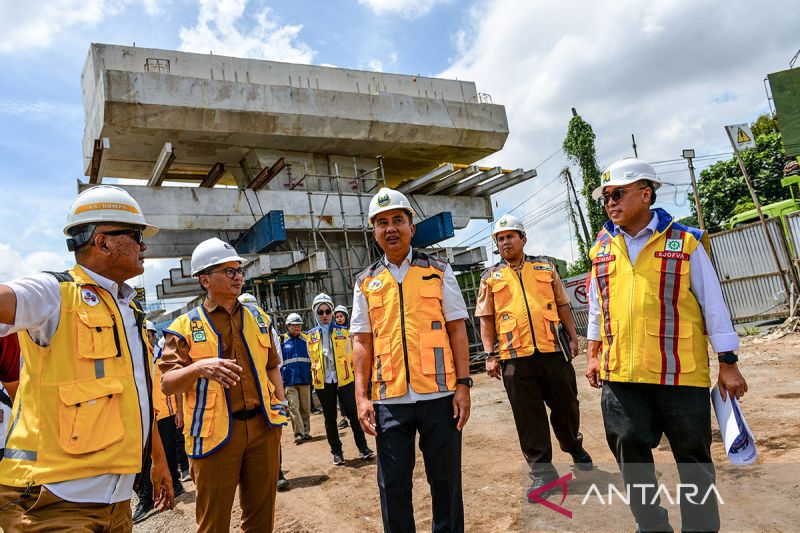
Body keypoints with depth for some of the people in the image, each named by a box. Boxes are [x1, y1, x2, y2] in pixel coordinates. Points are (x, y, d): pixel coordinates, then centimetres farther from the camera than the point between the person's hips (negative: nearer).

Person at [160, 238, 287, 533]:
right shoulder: (186, 326, -2)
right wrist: (198, 368, -26)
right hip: (215, 432, -3)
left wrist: (280, 403, 7)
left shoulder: (258, 317, 11)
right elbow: (167, 384, -8)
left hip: (263, 426, 4)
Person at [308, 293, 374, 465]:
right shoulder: (310, 335, 3)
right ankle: (337, 452, 21)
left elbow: (349, 356, 5)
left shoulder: (343, 332, 3)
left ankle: (363, 447, 11)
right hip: (323, 382, 1)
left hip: (344, 379, -1)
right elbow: (313, 359, 9)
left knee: (353, 413, -2)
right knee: (330, 418, 10)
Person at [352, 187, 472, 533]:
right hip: (390, 399, 1)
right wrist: (361, 397, 1)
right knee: (392, 484, 8)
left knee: (446, 480, 10)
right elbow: (362, 341, 7)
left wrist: (463, 384, -3)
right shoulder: (366, 283, 8)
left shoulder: (439, 272, 6)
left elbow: (457, 329, 3)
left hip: (439, 394, -1)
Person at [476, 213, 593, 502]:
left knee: (566, 405, 13)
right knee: (529, 417, 2)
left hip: (552, 349, 1)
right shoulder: (490, 277, 9)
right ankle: (542, 472, 13)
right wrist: (490, 355, 0)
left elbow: (562, 305, 16)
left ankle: (575, 448, 42)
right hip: (515, 356, -1)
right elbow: (486, 319, 7)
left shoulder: (545, 267, 13)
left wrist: (573, 337, 9)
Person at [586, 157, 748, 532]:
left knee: (693, 458, 10)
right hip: (620, 374, 3)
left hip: (680, 372, -3)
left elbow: (713, 305, -1)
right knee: (630, 452, 9)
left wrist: (728, 365, -1)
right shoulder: (601, 249, 8)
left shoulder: (685, 243, -2)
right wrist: (594, 354, 14)